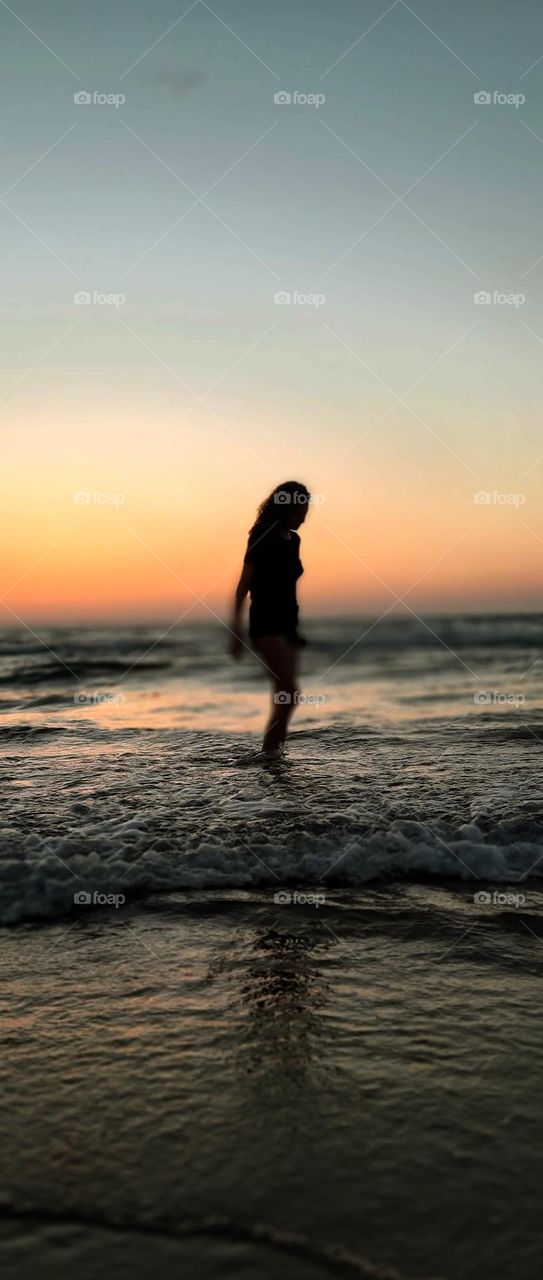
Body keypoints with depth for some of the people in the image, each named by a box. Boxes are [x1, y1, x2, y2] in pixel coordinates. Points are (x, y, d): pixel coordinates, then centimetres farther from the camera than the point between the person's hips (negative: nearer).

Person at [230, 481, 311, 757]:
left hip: (287, 623, 7)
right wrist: (236, 631, -14)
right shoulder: (262, 539, -9)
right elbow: (243, 586, -10)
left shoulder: (293, 540, 12)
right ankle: (270, 748, -7)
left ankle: (274, 750, 12)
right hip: (266, 624, -7)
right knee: (289, 691, -16)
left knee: (283, 693, 5)